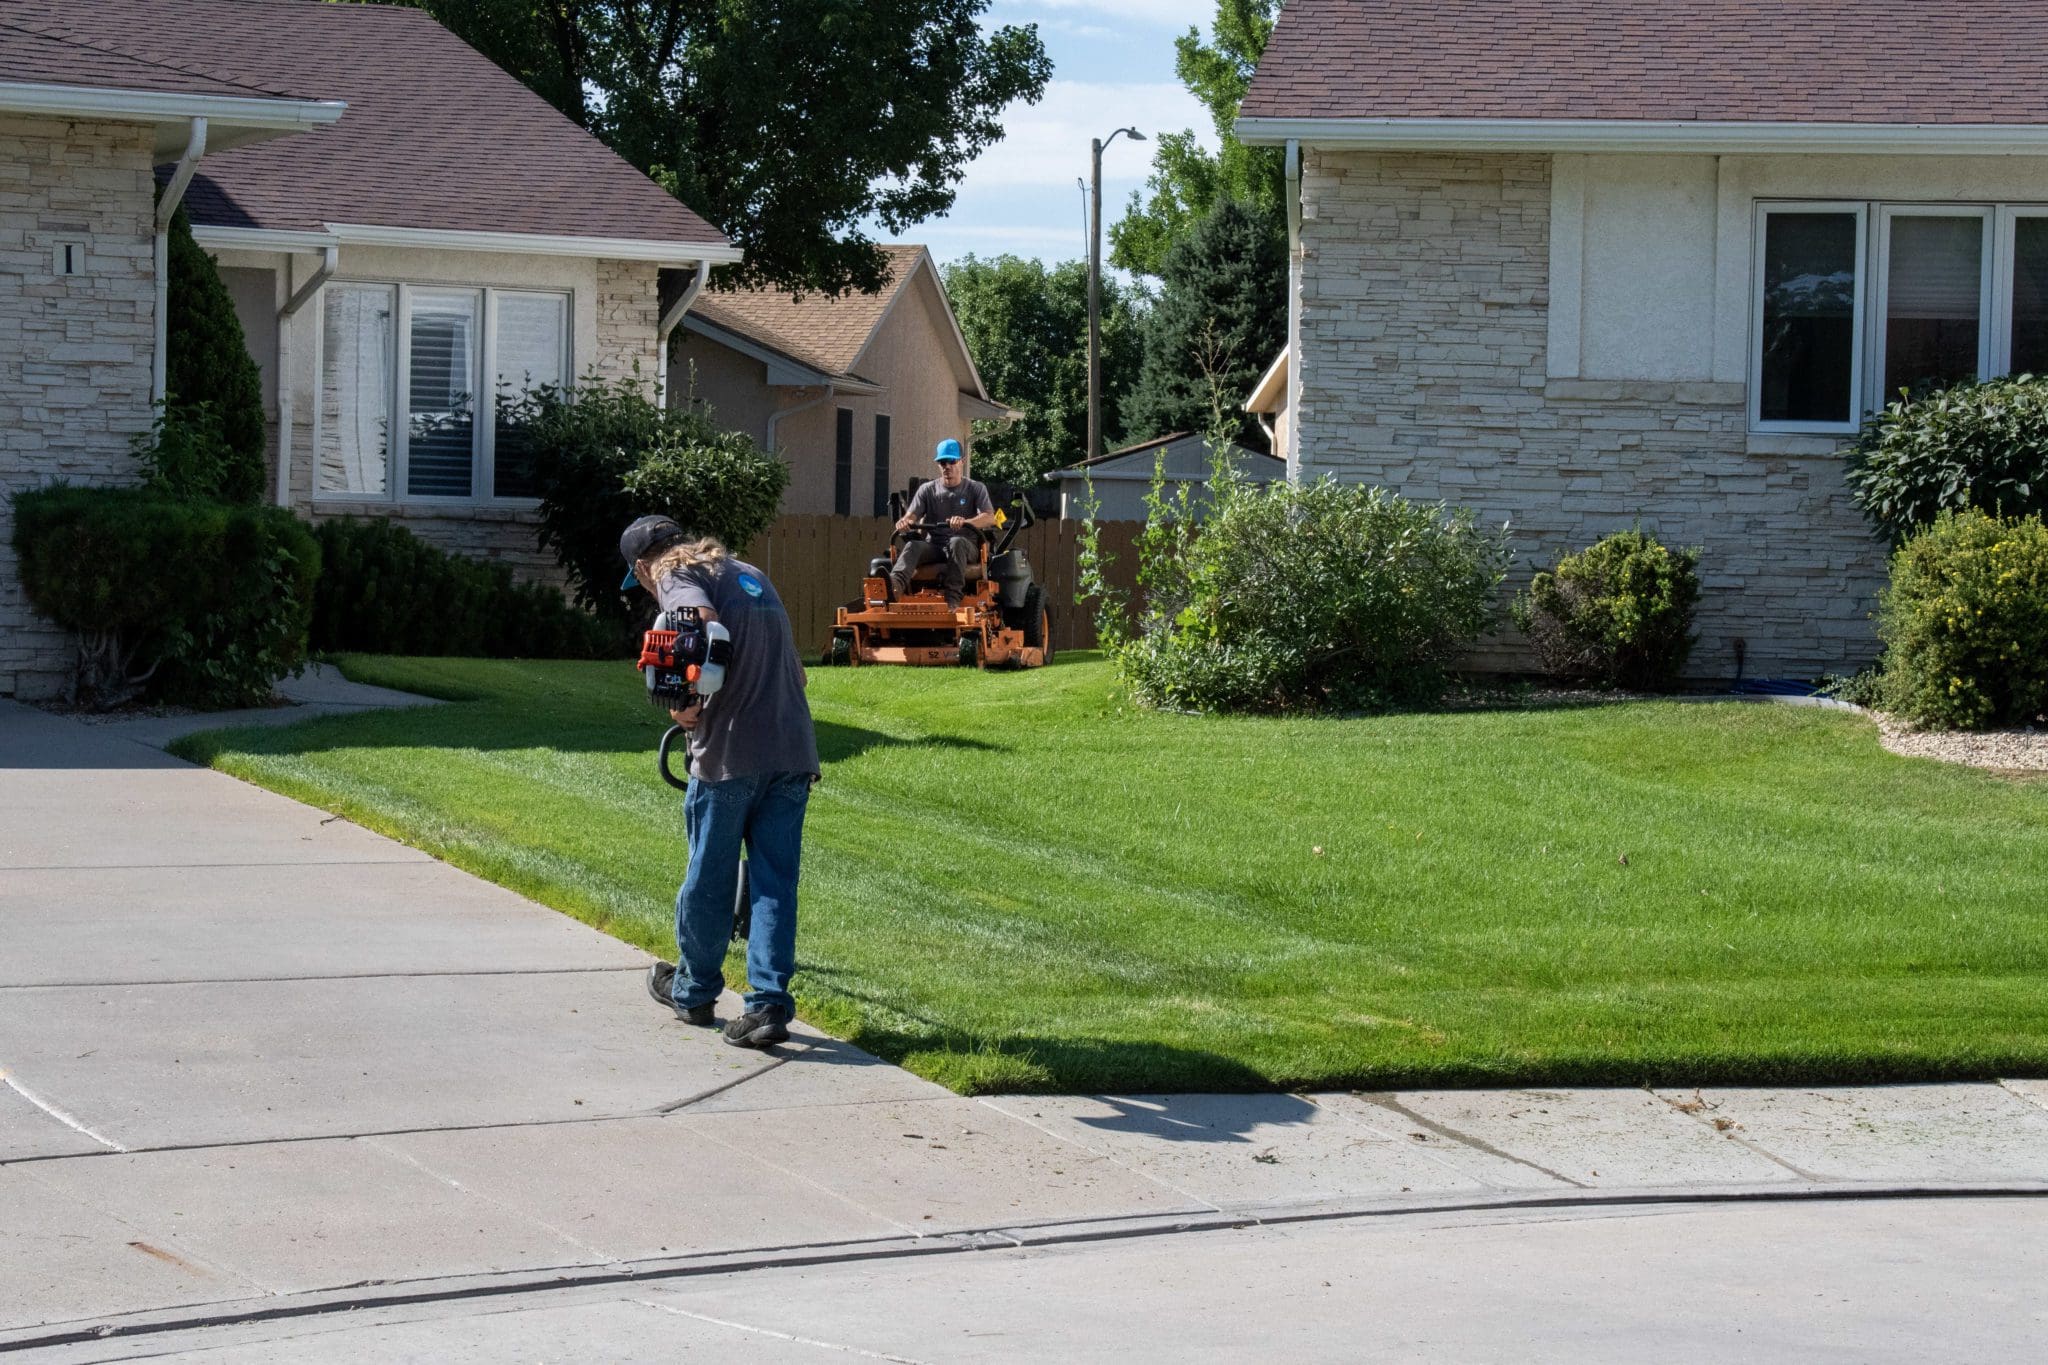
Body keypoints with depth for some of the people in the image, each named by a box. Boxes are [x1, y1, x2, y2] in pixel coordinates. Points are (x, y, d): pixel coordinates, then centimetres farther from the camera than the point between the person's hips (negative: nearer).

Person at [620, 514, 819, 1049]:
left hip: (730, 751, -6)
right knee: (776, 880, 5)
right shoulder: (750, 574, 22)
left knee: (709, 878, 10)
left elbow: (703, 622, -24)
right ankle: (769, 1004, -2)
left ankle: (694, 991, 26)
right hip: (793, 750, 6)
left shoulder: (677, 576, 0)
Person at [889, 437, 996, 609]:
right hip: (934, 545, 2)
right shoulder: (927, 490, 17)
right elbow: (912, 515, 5)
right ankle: (896, 584, -63)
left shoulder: (976, 489, 9)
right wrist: (905, 521, -23)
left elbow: (990, 518, -7)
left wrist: (965, 522, -29)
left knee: (956, 542, -38)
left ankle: (952, 597, -52)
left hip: (966, 546, -2)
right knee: (913, 546, -32)